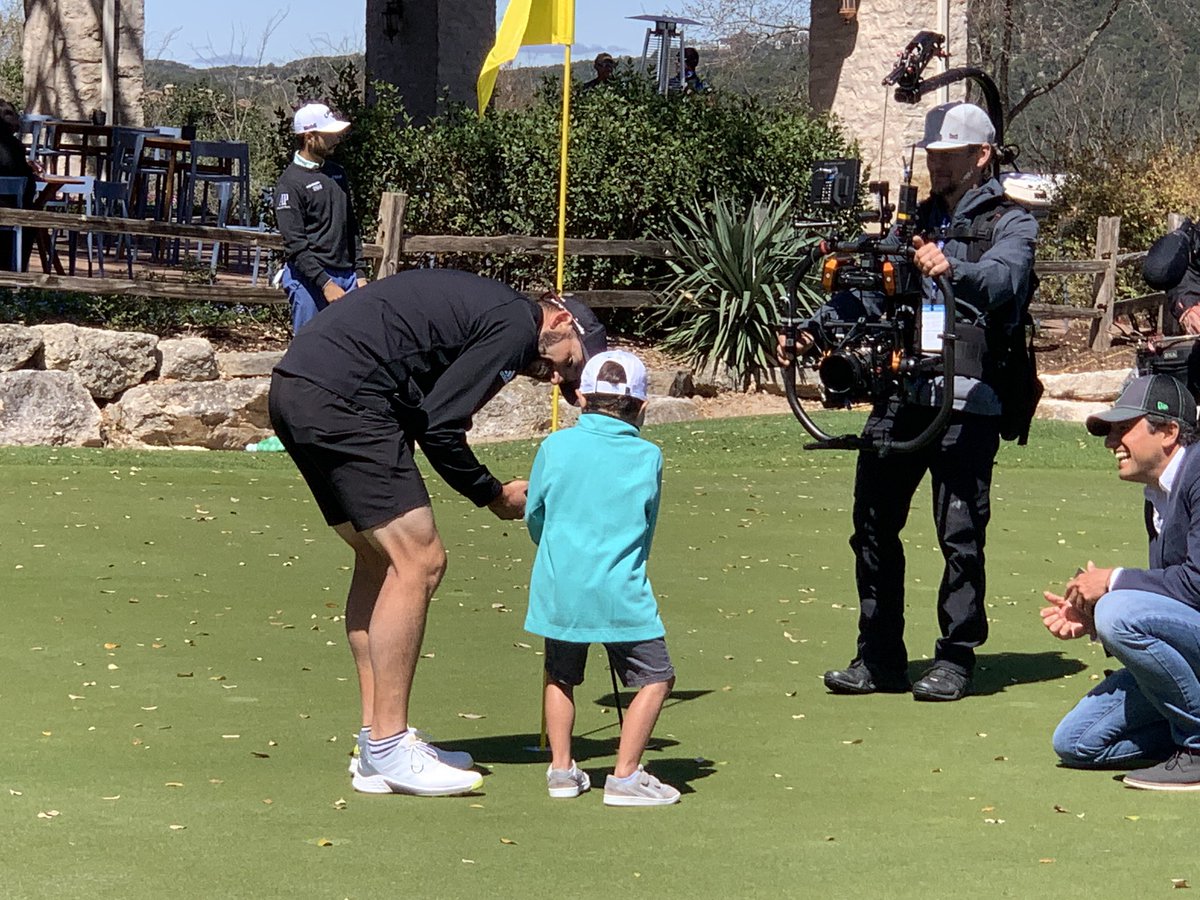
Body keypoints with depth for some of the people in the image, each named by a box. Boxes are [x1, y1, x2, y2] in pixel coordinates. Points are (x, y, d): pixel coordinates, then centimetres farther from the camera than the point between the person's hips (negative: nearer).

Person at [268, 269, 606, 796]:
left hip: (292, 390, 11)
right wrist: (494, 496, 5)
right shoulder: (518, 324, -4)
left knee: (381, 560, 16)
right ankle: (387, 753, -4)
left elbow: (424, 416, 19)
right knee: (418, 561, -6)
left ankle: (378, 738, 18)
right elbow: (439, 426, -9)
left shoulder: (482, 308, 26)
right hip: (340, 398, -11)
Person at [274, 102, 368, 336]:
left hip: (346, 276, 7)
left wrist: (360, 273, 12)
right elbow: (295, 245, -13)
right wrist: (325, 283, -18)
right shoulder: (290, 182, -8)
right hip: (310, 279, -7)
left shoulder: (337, 173, 16)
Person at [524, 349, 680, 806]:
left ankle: (561, 768, 21)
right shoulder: (648, 457, 0)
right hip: (621, 593, -2)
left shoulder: (555, 446, 0)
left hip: (559, 588, 3)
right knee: (656, 678, 7)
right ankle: (625, 775, 2)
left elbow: (534, 516, 10)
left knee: (560, 676, 22)